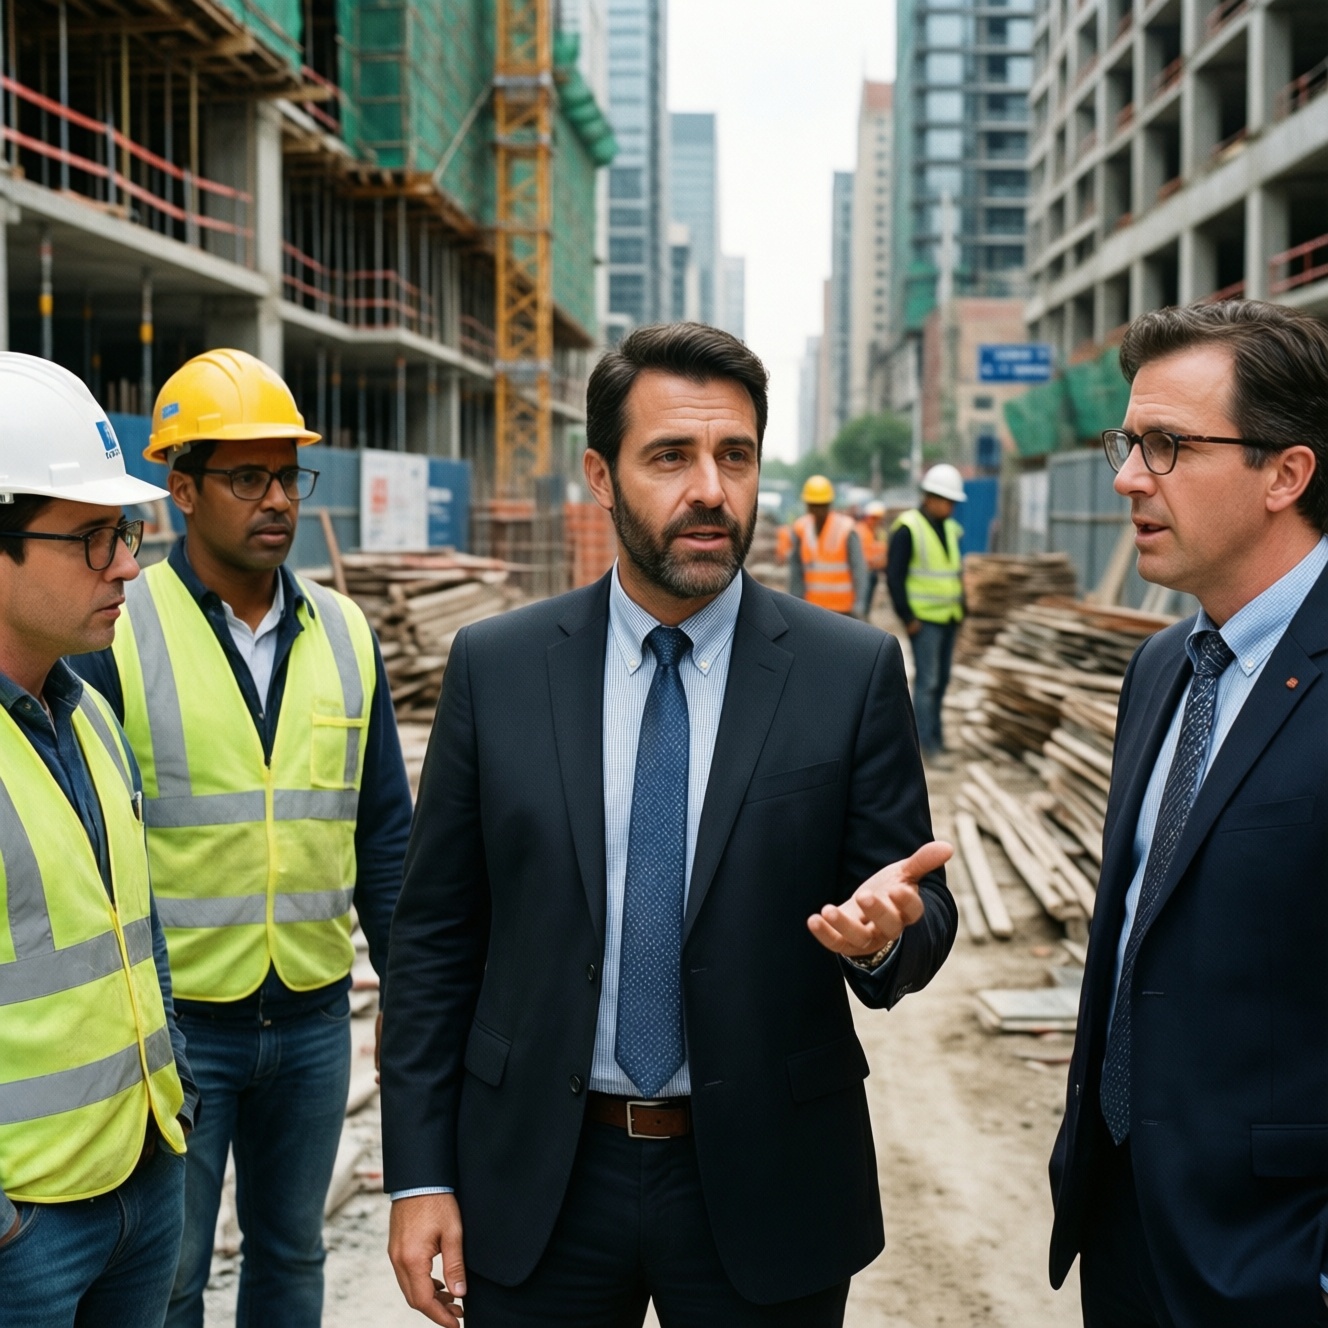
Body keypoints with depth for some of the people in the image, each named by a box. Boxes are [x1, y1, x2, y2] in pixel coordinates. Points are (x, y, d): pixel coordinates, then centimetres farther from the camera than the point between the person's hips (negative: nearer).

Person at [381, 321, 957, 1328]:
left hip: (763, 1181, 0)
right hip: (535, 1182, 1)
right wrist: (419, 1171, -1)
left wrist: (886, 928, -24)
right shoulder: (495, 667, -2)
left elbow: (923, 912, -1)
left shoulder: (853, 670, -6)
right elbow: (435, 935, 1)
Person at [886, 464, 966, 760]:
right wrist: (907, 617, -16)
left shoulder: (950, 528, 10)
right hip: (924, 619, -7)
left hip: (949, 617, 7)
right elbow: (894, 576, -14)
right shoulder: (907, 528, -13)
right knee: (927, 680, -8)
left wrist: (961, 607, 13)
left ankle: (933, 732, 21)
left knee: (942, 679, 11)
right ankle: (926, 742, -4)